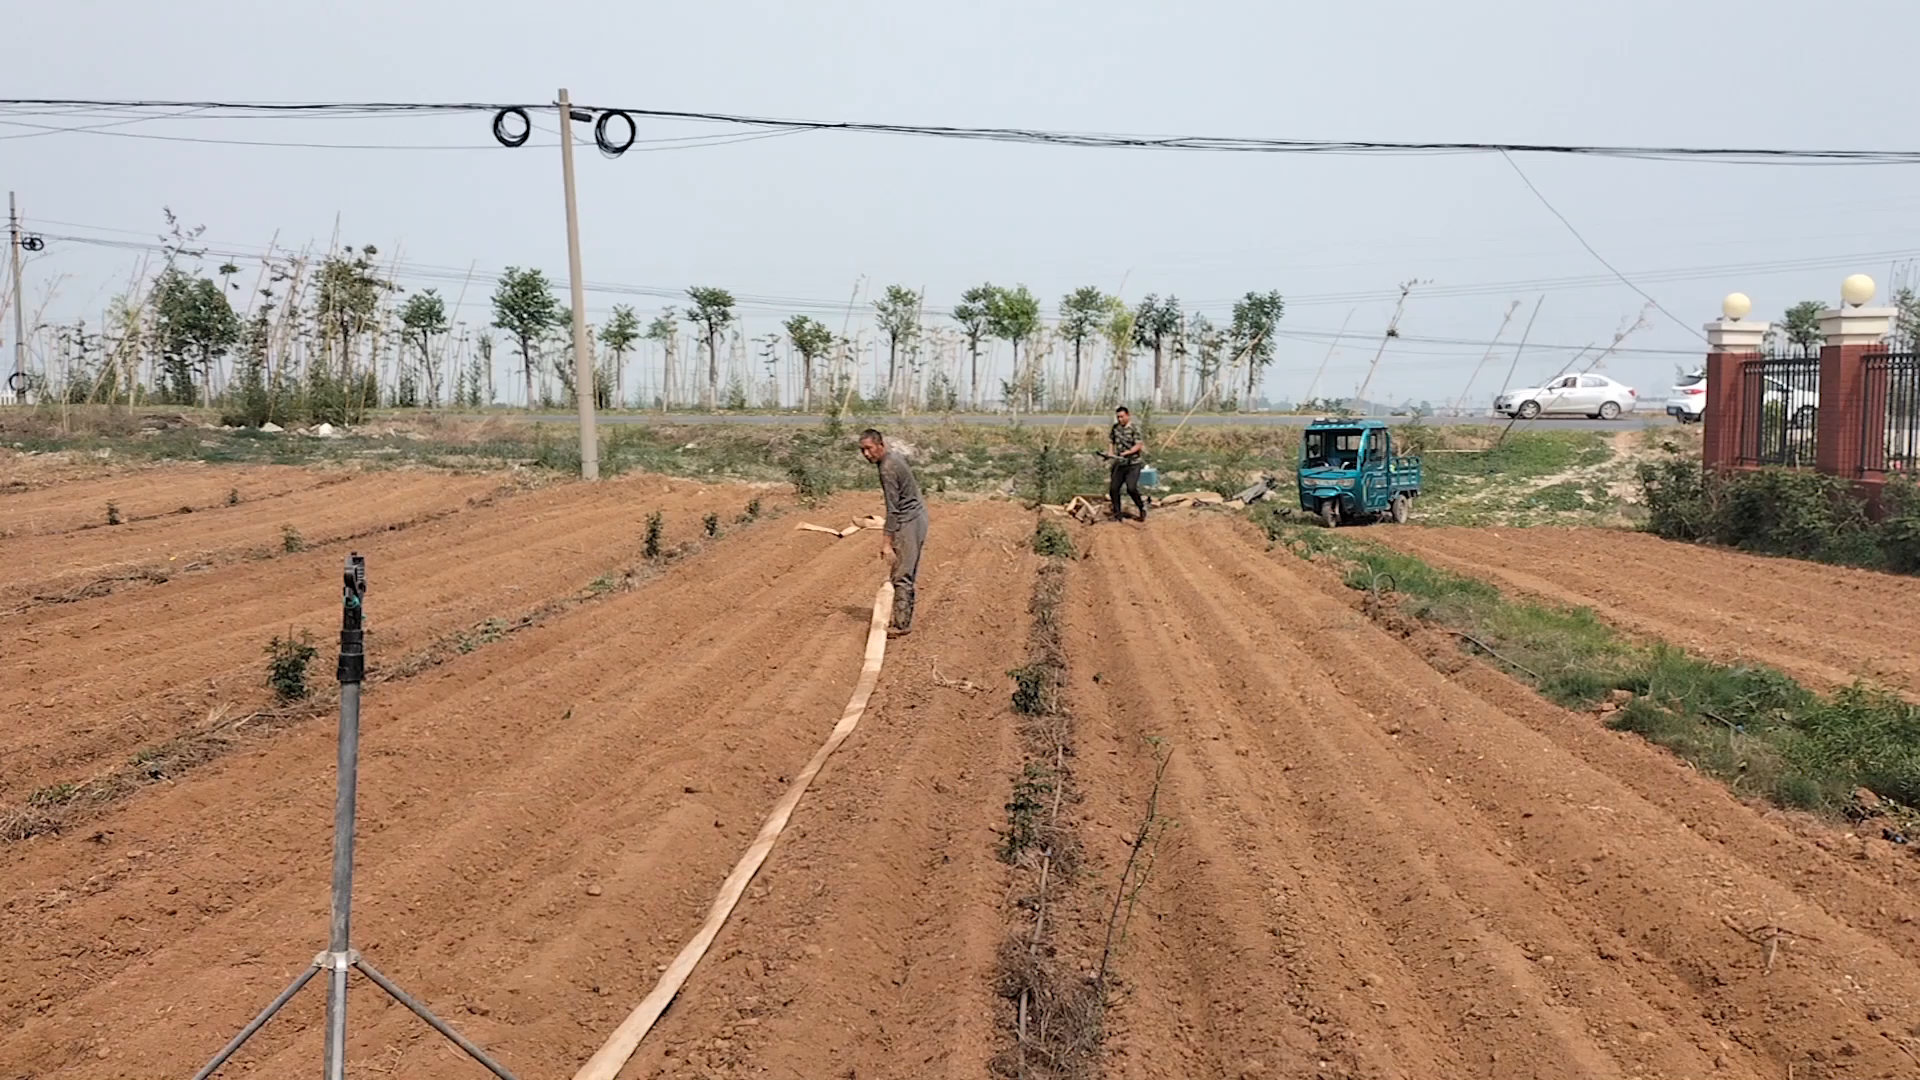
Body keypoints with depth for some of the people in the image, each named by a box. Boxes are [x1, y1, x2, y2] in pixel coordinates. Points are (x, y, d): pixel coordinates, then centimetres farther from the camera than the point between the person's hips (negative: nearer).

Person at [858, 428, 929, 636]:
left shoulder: (888, 469, -21)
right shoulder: (895, 456, 9)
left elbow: (893, 508, -23)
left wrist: (888, 542, -23)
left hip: (908, 523, -10)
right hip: (917, 517, 10)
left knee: (901, 576, -7)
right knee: (909, 575, 14)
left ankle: (901, 624, -5)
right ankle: (905, 619, 19)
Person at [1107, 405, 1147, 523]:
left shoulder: (1134, 429, -8)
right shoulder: (1115, 428, 8)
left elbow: (1138, 446, -14)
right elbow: (1110, 441, 20)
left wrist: (1126, 453, -23)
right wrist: (1110, 453, 4)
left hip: (1133, 464, -5)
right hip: (1119, 464, 5)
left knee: (1131, 488, -18)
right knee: (1113, 489, -1)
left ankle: (1142, 506, 7)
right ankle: (1118, 513, 11)